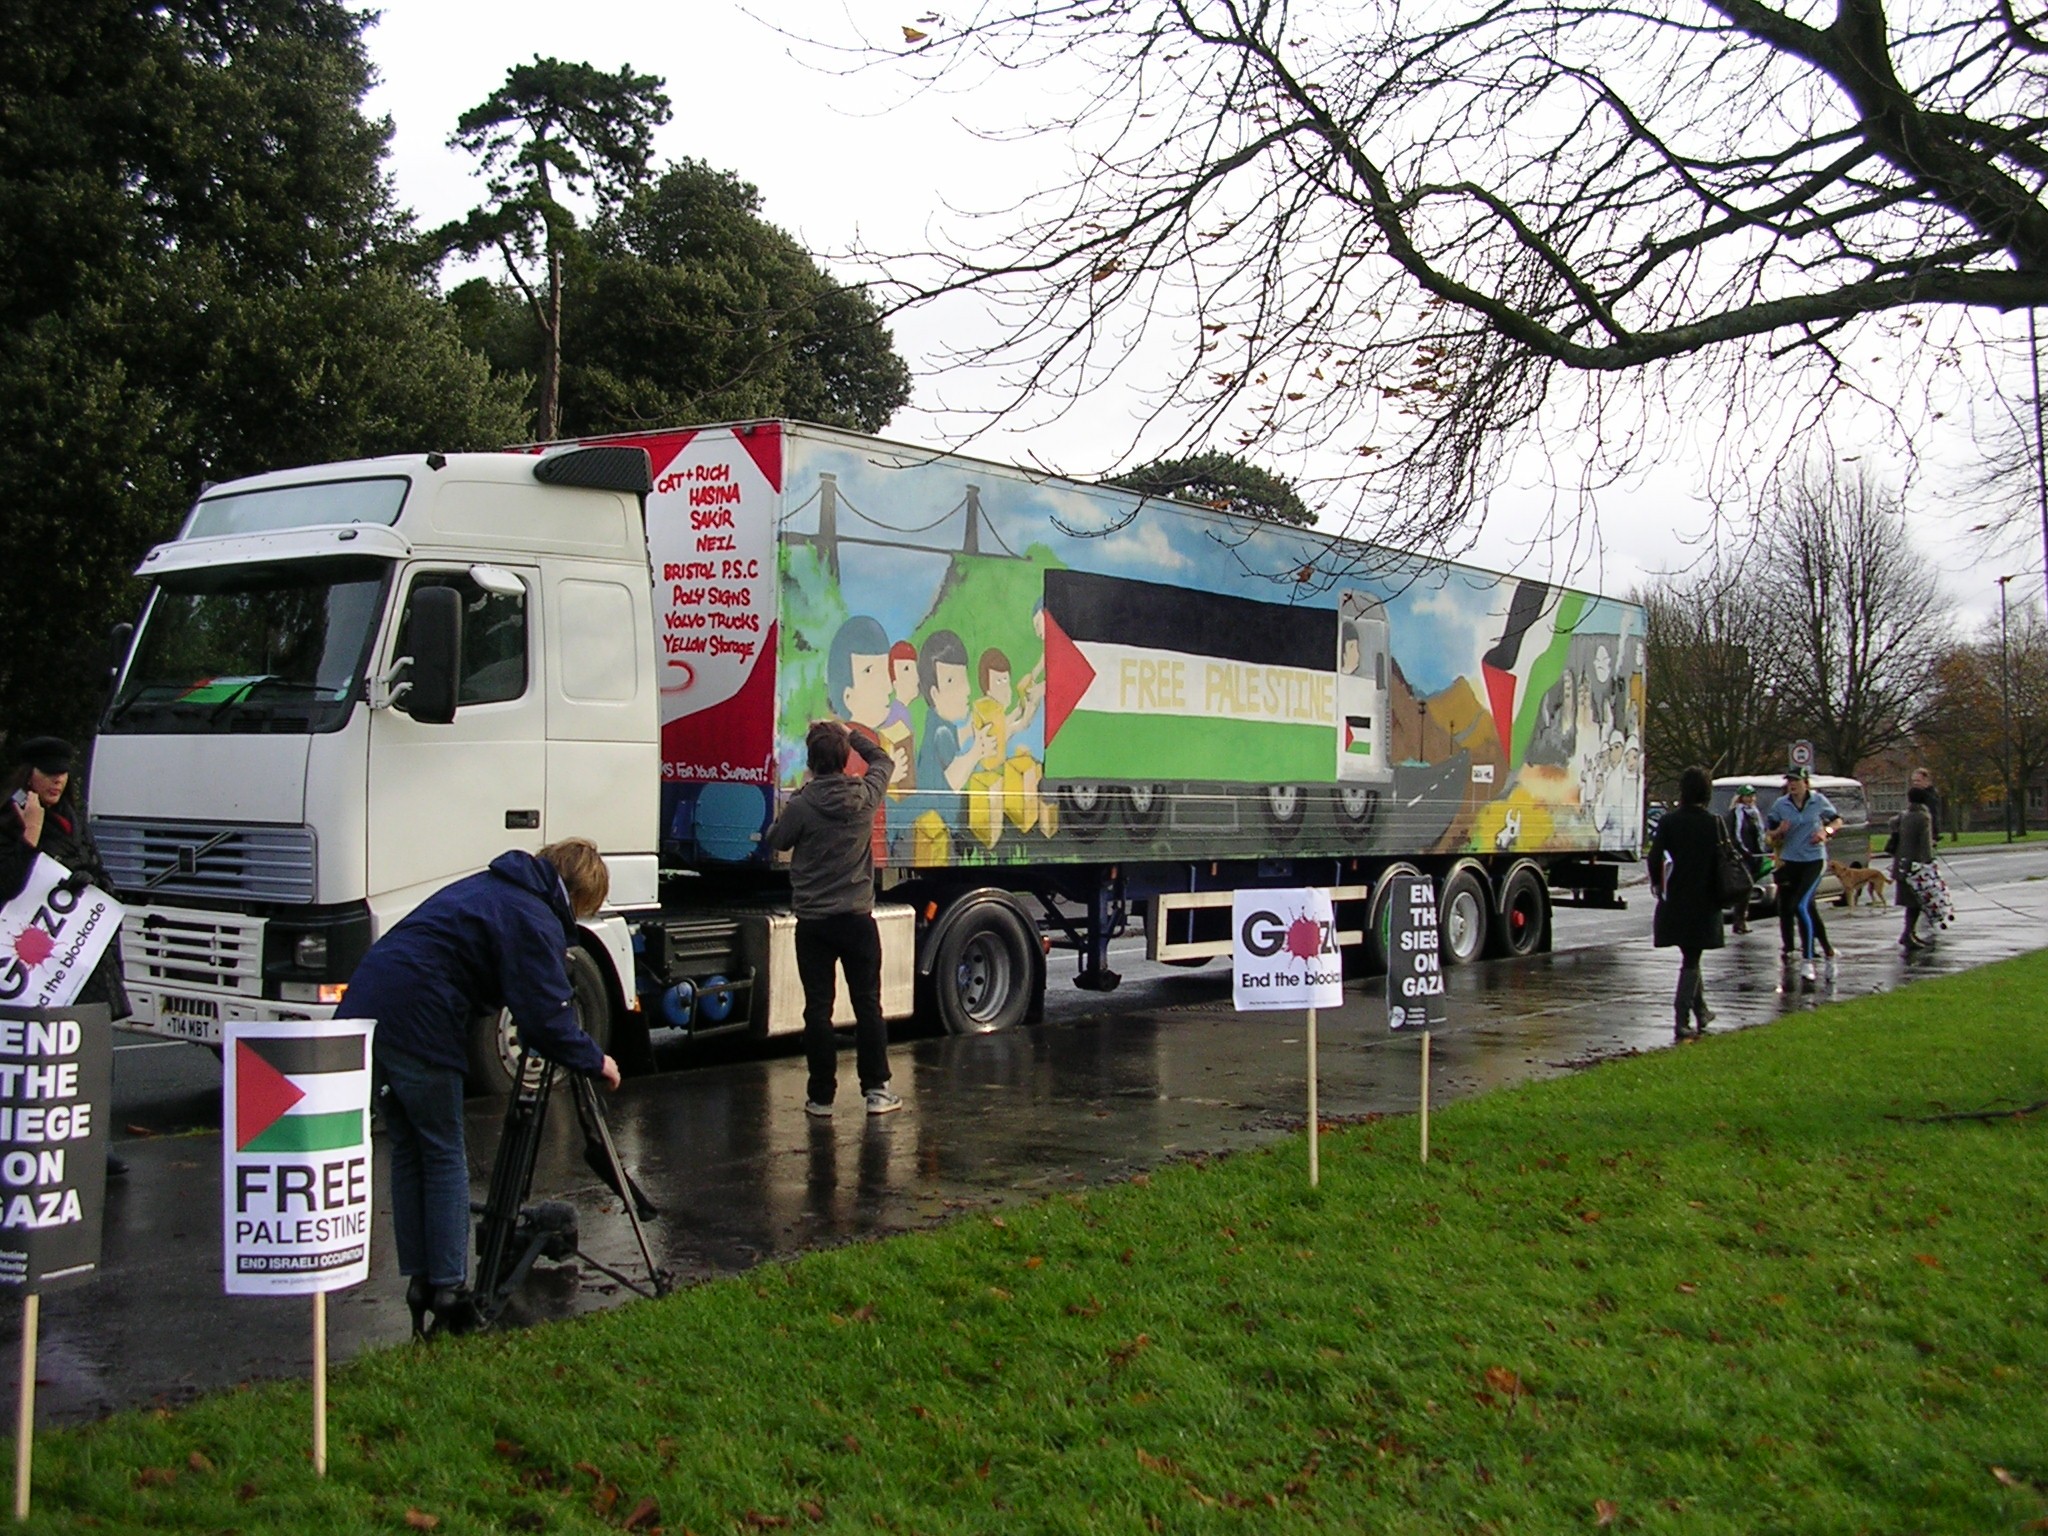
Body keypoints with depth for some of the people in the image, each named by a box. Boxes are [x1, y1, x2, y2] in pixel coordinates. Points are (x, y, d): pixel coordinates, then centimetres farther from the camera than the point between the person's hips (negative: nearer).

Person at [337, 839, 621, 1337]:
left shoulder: (489, 888, 22)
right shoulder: (533, 918, -6)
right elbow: (546, 1018, -11)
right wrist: (594, 1062, 3)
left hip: (364, 1010, 9)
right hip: (416, 1025, -9)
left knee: (408, 1152, 15)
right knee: (445, 1158, 3)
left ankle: (419, 1281, 19)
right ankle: (448, 1291, 4)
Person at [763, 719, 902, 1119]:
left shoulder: (801, 805, -14)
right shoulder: (865, 796, -5)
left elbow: (775, 842, 4)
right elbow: (883, 761, 16)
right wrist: (850, 737, 21)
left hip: (813, 923, -2)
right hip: (857, 919, 2)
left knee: (818, 1008, 5)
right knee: (868, 1004, 10)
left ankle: (821, 1095, 9)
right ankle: (876, 1089, 12)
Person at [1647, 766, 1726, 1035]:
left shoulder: (1668, 820, -4)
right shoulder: (1713, 823, -7)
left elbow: (1655, 856, -7)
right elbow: (1720, 862, -6)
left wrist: (1657, 883, 9)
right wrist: (1719, 898, 6)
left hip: (1674, 901, 2)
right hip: (1703, 901, -2)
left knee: (1690, 957, 19)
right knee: (1691, 961, 3)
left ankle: (1701, 1011, 29)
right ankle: (1681, 1017, -3)